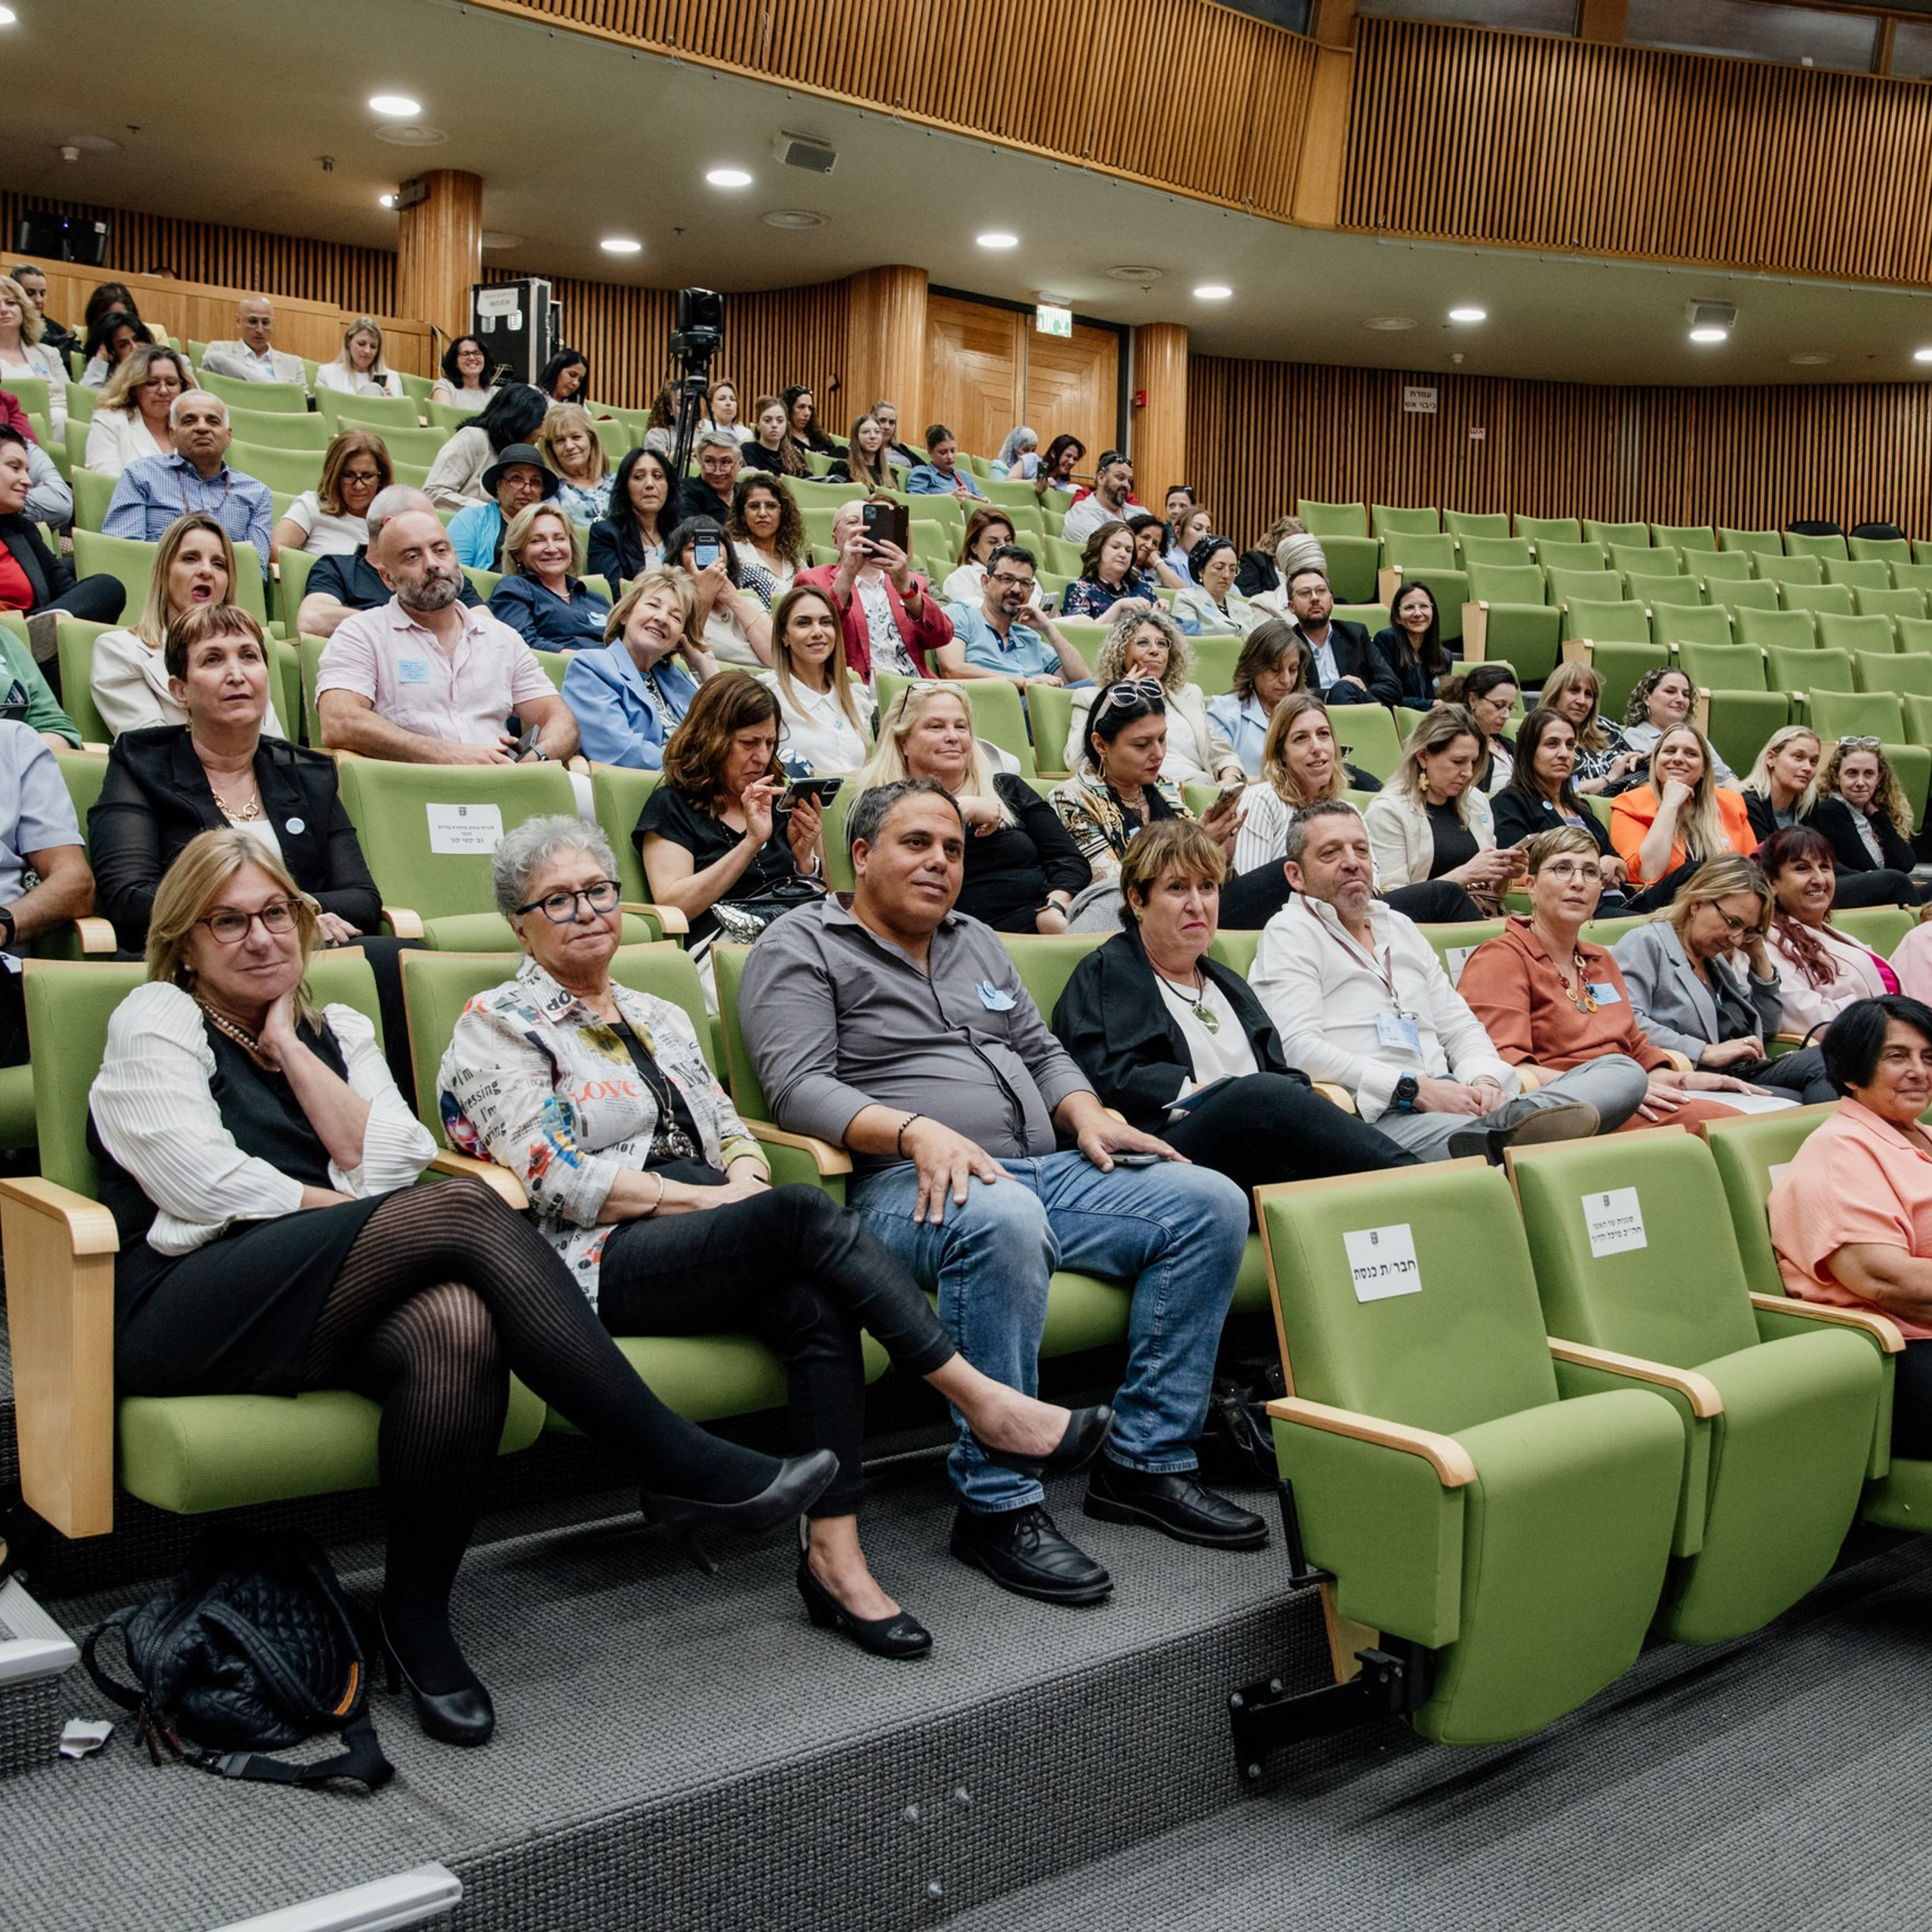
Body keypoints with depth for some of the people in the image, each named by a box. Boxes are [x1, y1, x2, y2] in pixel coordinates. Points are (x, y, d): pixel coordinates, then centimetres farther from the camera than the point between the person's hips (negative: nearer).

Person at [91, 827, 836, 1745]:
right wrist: (356, 1214, -3)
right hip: (186, 1315, -4)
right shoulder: (154, 1019, 10)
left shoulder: (335, 1028, 24)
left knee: (457, 1324, -36)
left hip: (320, 1305, 4)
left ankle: (418, 1619, -19)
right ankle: (677, 1464, -30)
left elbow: (387, 1162, 4)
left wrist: (291, 1051, 5)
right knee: (463, 1207, -30)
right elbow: (207, 1185, -6)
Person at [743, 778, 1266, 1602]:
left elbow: (1042, 1050, 27)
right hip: (908, 1188, -7)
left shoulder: (976, 942, 27)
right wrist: (916, 1131, -25)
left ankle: (1146, 1460, -6)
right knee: (1001, 1218, -41)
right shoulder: (802, 947, 4)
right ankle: (997, 1505, -30)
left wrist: (1086, 1114, 4)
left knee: (1210, 1202, -10)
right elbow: (799, 1087, -9)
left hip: (1043, 1170, 8)